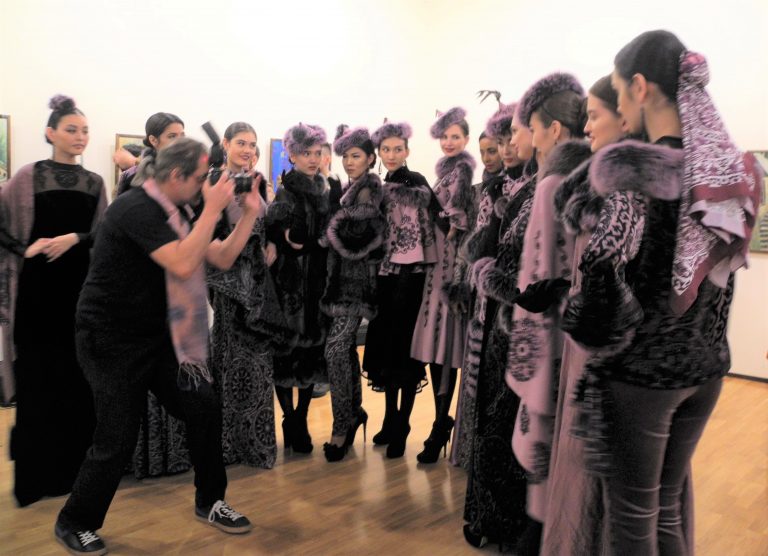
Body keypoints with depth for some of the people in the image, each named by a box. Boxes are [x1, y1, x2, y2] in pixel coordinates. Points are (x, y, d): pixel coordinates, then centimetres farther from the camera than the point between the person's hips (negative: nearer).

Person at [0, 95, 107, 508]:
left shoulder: (94, 183, 8)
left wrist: (74, 238, -13)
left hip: (81, 284, 3)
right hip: (38, 287, -3)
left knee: (79, 374, 6)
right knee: (39, 375, 2)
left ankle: (77, 464, 20)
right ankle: (37, 473, 15)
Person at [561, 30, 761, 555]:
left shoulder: (637, 171, -19)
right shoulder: (732, 170, 3)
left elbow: (606, 280, -21)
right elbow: (721, 272, 11)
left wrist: (589, 331, -5)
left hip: (642, 372, -7)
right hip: (706, 366, 7)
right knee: (668, 510, 22)